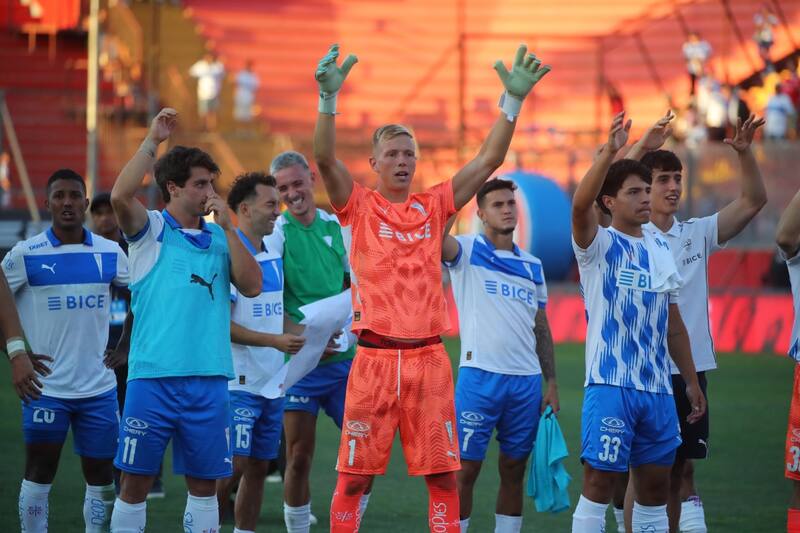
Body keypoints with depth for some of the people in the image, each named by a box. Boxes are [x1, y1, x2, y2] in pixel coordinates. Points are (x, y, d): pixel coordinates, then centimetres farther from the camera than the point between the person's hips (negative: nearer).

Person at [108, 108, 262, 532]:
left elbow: (252, 287, 1)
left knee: (204, 482, 7)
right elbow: (120, 196, -16)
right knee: (136, 479, -1)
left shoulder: (221, 239, 14)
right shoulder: (151, 230, 3)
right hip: (152, 374, -3)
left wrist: (227, 228, -3)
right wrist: (152, 142, -13)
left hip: (209, 378, 3)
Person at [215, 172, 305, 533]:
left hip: (273, 380, 8)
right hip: (238, 381, -8)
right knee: (232, 466, -10)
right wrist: (275, 341, -21)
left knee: (258, 467, 9)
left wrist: (307, 340, 8)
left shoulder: (274, 255, 12)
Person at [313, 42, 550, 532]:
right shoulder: (359, 207, 3)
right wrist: (329, 97, -25)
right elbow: (325, 159, -12)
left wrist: (513, 99, -5)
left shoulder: (434, 207, 10)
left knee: (443, 474, 3)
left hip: (429, 358, 3)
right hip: (375, 359, -2)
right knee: (355, 476, 0)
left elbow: (489, 160, 5)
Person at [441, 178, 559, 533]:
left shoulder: (532, 265, 15)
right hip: (480, 374, -4)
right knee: (465, 468, -3)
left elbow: (541, 329, 17)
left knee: (513, 470, 9)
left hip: (527, 380, 5)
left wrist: (551, 382, 11)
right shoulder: (467, 251, 2)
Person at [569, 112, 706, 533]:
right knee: (599, 480, -6)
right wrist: (609, 153, -36)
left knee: (655, 481, 9)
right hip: (610, 384, -6)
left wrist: (691, 380, 18)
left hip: (658, 387, 6)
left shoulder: (660, 250, 14)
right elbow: (580, 205, -27)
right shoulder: (600, 245, -4)